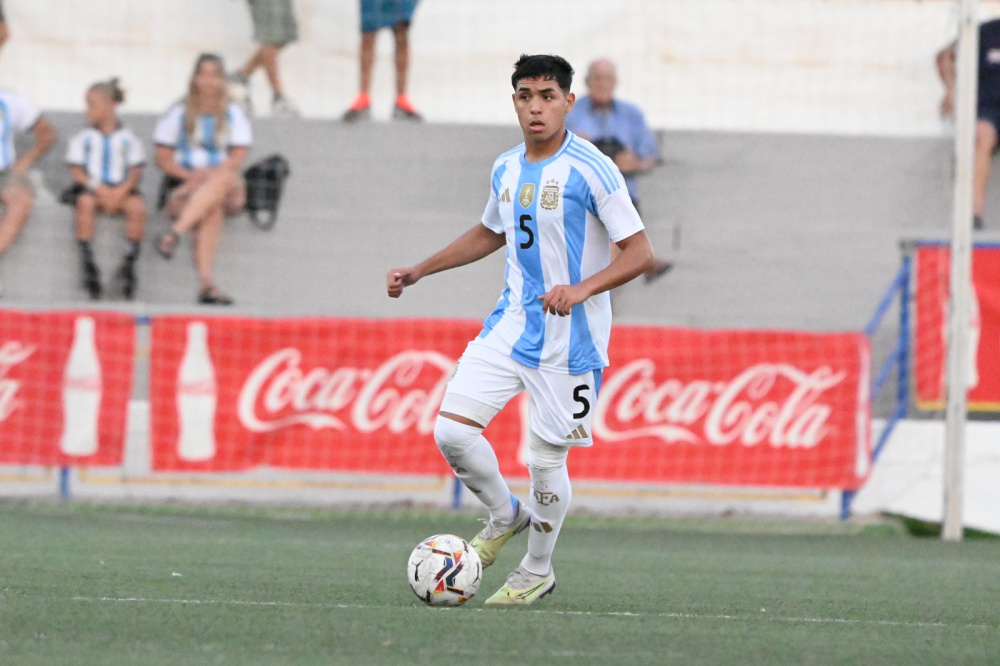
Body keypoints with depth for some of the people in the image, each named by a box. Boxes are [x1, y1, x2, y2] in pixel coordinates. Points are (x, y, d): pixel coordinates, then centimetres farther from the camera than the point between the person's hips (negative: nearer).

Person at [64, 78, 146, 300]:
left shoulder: (128, 139, 11)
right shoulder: (82, 139, 12)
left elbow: (136, 172, 3)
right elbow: (77, 171, 3)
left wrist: (121, 191, -16)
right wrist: (99, 189, -14)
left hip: (121, 189, 0)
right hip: (91, 187, 0)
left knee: (137, 205, -32)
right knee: (85, 202, -35)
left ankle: (129, 262, -25)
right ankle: (86, 260, -35)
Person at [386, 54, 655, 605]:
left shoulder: (591, 170, -14)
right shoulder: (506, 169, 8)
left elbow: (639, 253, -15)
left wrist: (581, 289, -30)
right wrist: (419, 272, 23)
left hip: (568, 341, -6)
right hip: (510, 326, 6)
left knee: (545, 460, 1)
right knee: (451, 430, -6)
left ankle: (537, 571, 25)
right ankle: (505, 516, 22)